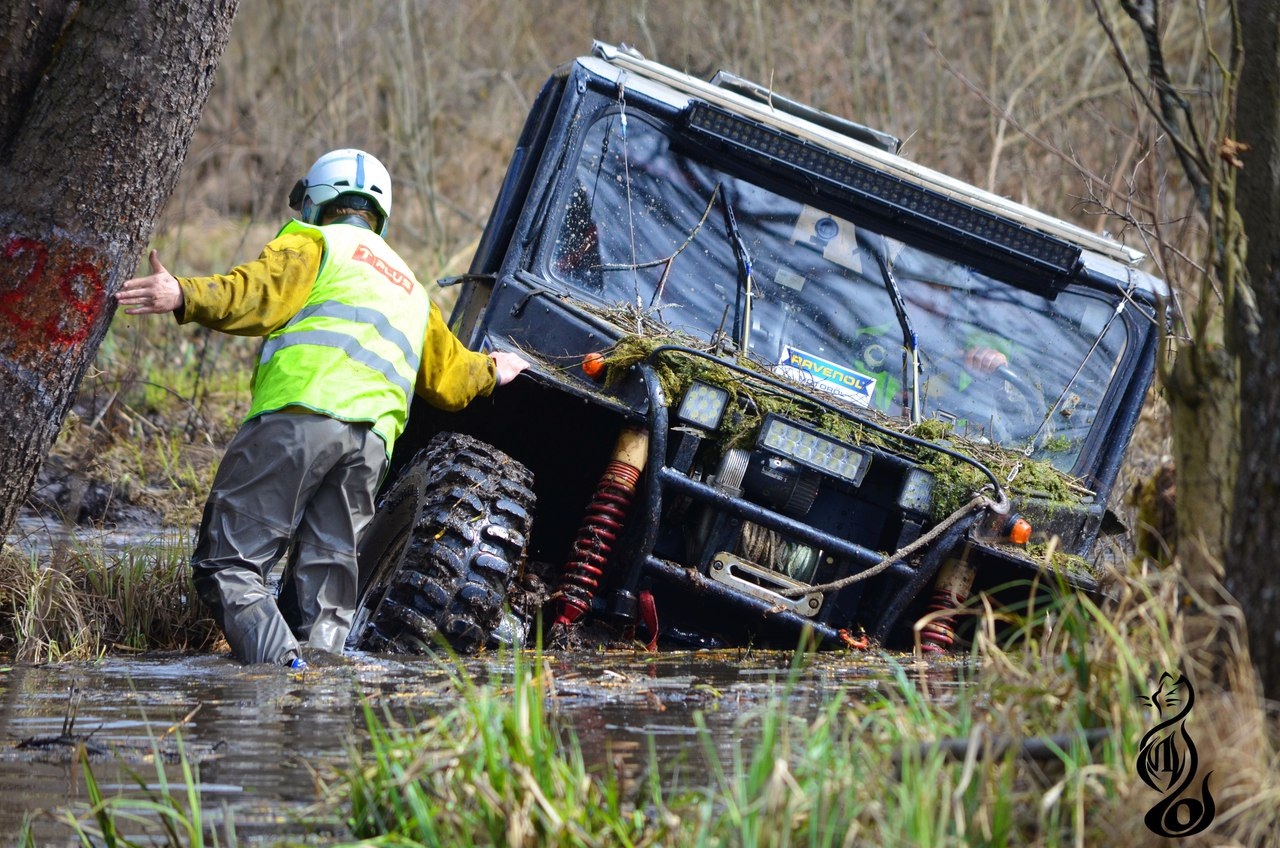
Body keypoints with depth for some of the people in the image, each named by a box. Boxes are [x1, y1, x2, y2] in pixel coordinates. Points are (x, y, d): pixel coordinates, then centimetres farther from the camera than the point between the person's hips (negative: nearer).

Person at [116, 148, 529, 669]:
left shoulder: (315, 243, 13)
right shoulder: (410, 288, 35)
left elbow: (259, 295, -9)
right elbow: (449, 379, 44)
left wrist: (185, 298, -23)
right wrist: (490, 372, 66)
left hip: (300, 415, -6)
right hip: (372, 440, 7)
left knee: (228, 564, -10)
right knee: (325, 582, 6)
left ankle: (279, 662, -31)